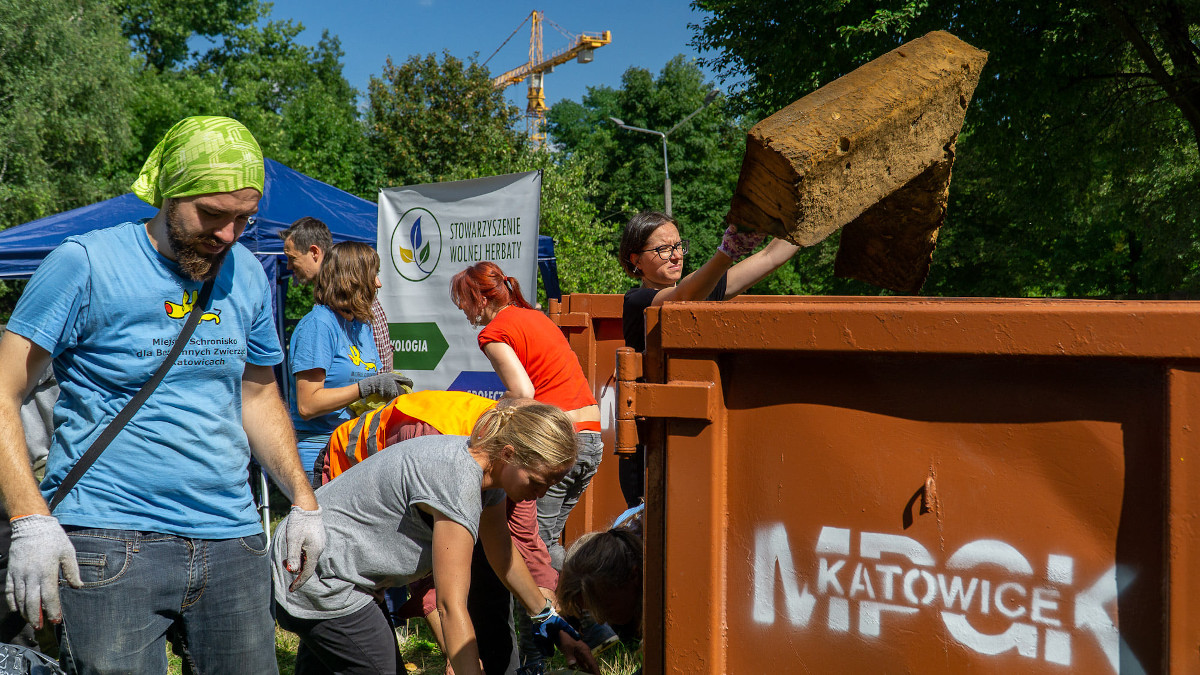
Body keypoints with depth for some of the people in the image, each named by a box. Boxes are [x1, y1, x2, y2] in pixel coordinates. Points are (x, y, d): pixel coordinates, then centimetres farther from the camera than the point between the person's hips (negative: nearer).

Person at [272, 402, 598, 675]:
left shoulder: (487, 464, 0)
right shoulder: (458, 480, -30)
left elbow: (503, 555, 16)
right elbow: (451, 606, -31)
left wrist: (552, 624, 22)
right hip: (317, 578, -10)